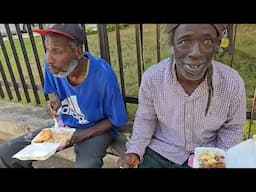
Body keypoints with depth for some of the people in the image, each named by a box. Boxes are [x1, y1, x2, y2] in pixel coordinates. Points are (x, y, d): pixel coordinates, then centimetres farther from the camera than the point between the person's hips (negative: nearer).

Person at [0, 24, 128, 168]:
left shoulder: (103, 75, -29)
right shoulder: (52, 64, -14)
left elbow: (115, 121, -15)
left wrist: (79, 137, -22)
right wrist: (56, 101, -14)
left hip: (98, 129, -4)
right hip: (66, 125, 5)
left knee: (85, 165, -38)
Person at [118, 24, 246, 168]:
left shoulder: (233, 84, -20)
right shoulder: (151, 78, -21)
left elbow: (232, 128, -2)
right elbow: (145, 119, -4)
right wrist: (135, 151, -15)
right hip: (159, 152, -1)